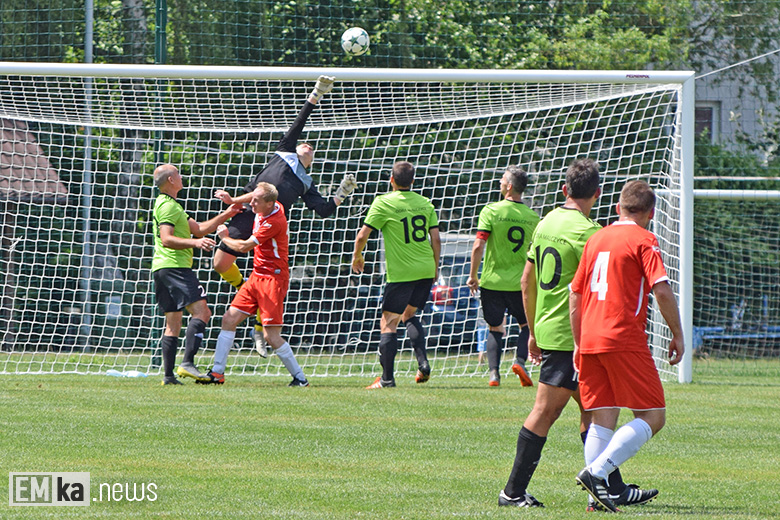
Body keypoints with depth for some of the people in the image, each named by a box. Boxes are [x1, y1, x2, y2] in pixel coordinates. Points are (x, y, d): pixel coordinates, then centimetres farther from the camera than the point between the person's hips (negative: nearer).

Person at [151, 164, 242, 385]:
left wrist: (225, 215, 23)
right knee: (200, 310, -17)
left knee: (173, 322, 8)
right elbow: (166, 239, -20)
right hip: (174, 265, -11)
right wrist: (195, 242, -29)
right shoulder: (168, 206, -9)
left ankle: (168, 375, 3)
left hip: (162, 269, 11)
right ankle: (187, 363, -28)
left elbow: (198, 229, 26)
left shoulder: (171, 205, 25)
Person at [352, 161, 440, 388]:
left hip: (401, 273, -5)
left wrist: (357, 257, 12)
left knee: (388, 323, 1)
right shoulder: (425, 204, 6)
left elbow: (363, 235, -7)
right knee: (409, 314, 24)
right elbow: (436, 239, 7)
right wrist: (434, 266, 21)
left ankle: (387, 378, -2)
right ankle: (423, 363, 7)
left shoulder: (383, 203, -7)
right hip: (426, 270, 5)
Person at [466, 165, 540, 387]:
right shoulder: (532, 217, 1)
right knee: (527, 325, 18)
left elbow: (478, 246, -13)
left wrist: (473, 276, -3)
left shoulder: (491, 211, -8)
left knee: (495, 328, 12)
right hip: (520, 283, 1)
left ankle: (493, 372, -1)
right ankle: (520, 360, -6)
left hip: (492, 280, -1)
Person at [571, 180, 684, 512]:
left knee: (602, 420, 9)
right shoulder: (644, 240, -3)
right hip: (625, 340, -7)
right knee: (652, 416, -1)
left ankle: (597, 496, 0)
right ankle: (597, 472, -17)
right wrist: (677, 335, -4)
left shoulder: (596, 239, 16)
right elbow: (662, 290, -14)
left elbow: (575, 294, 19)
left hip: (590, 340, 7)